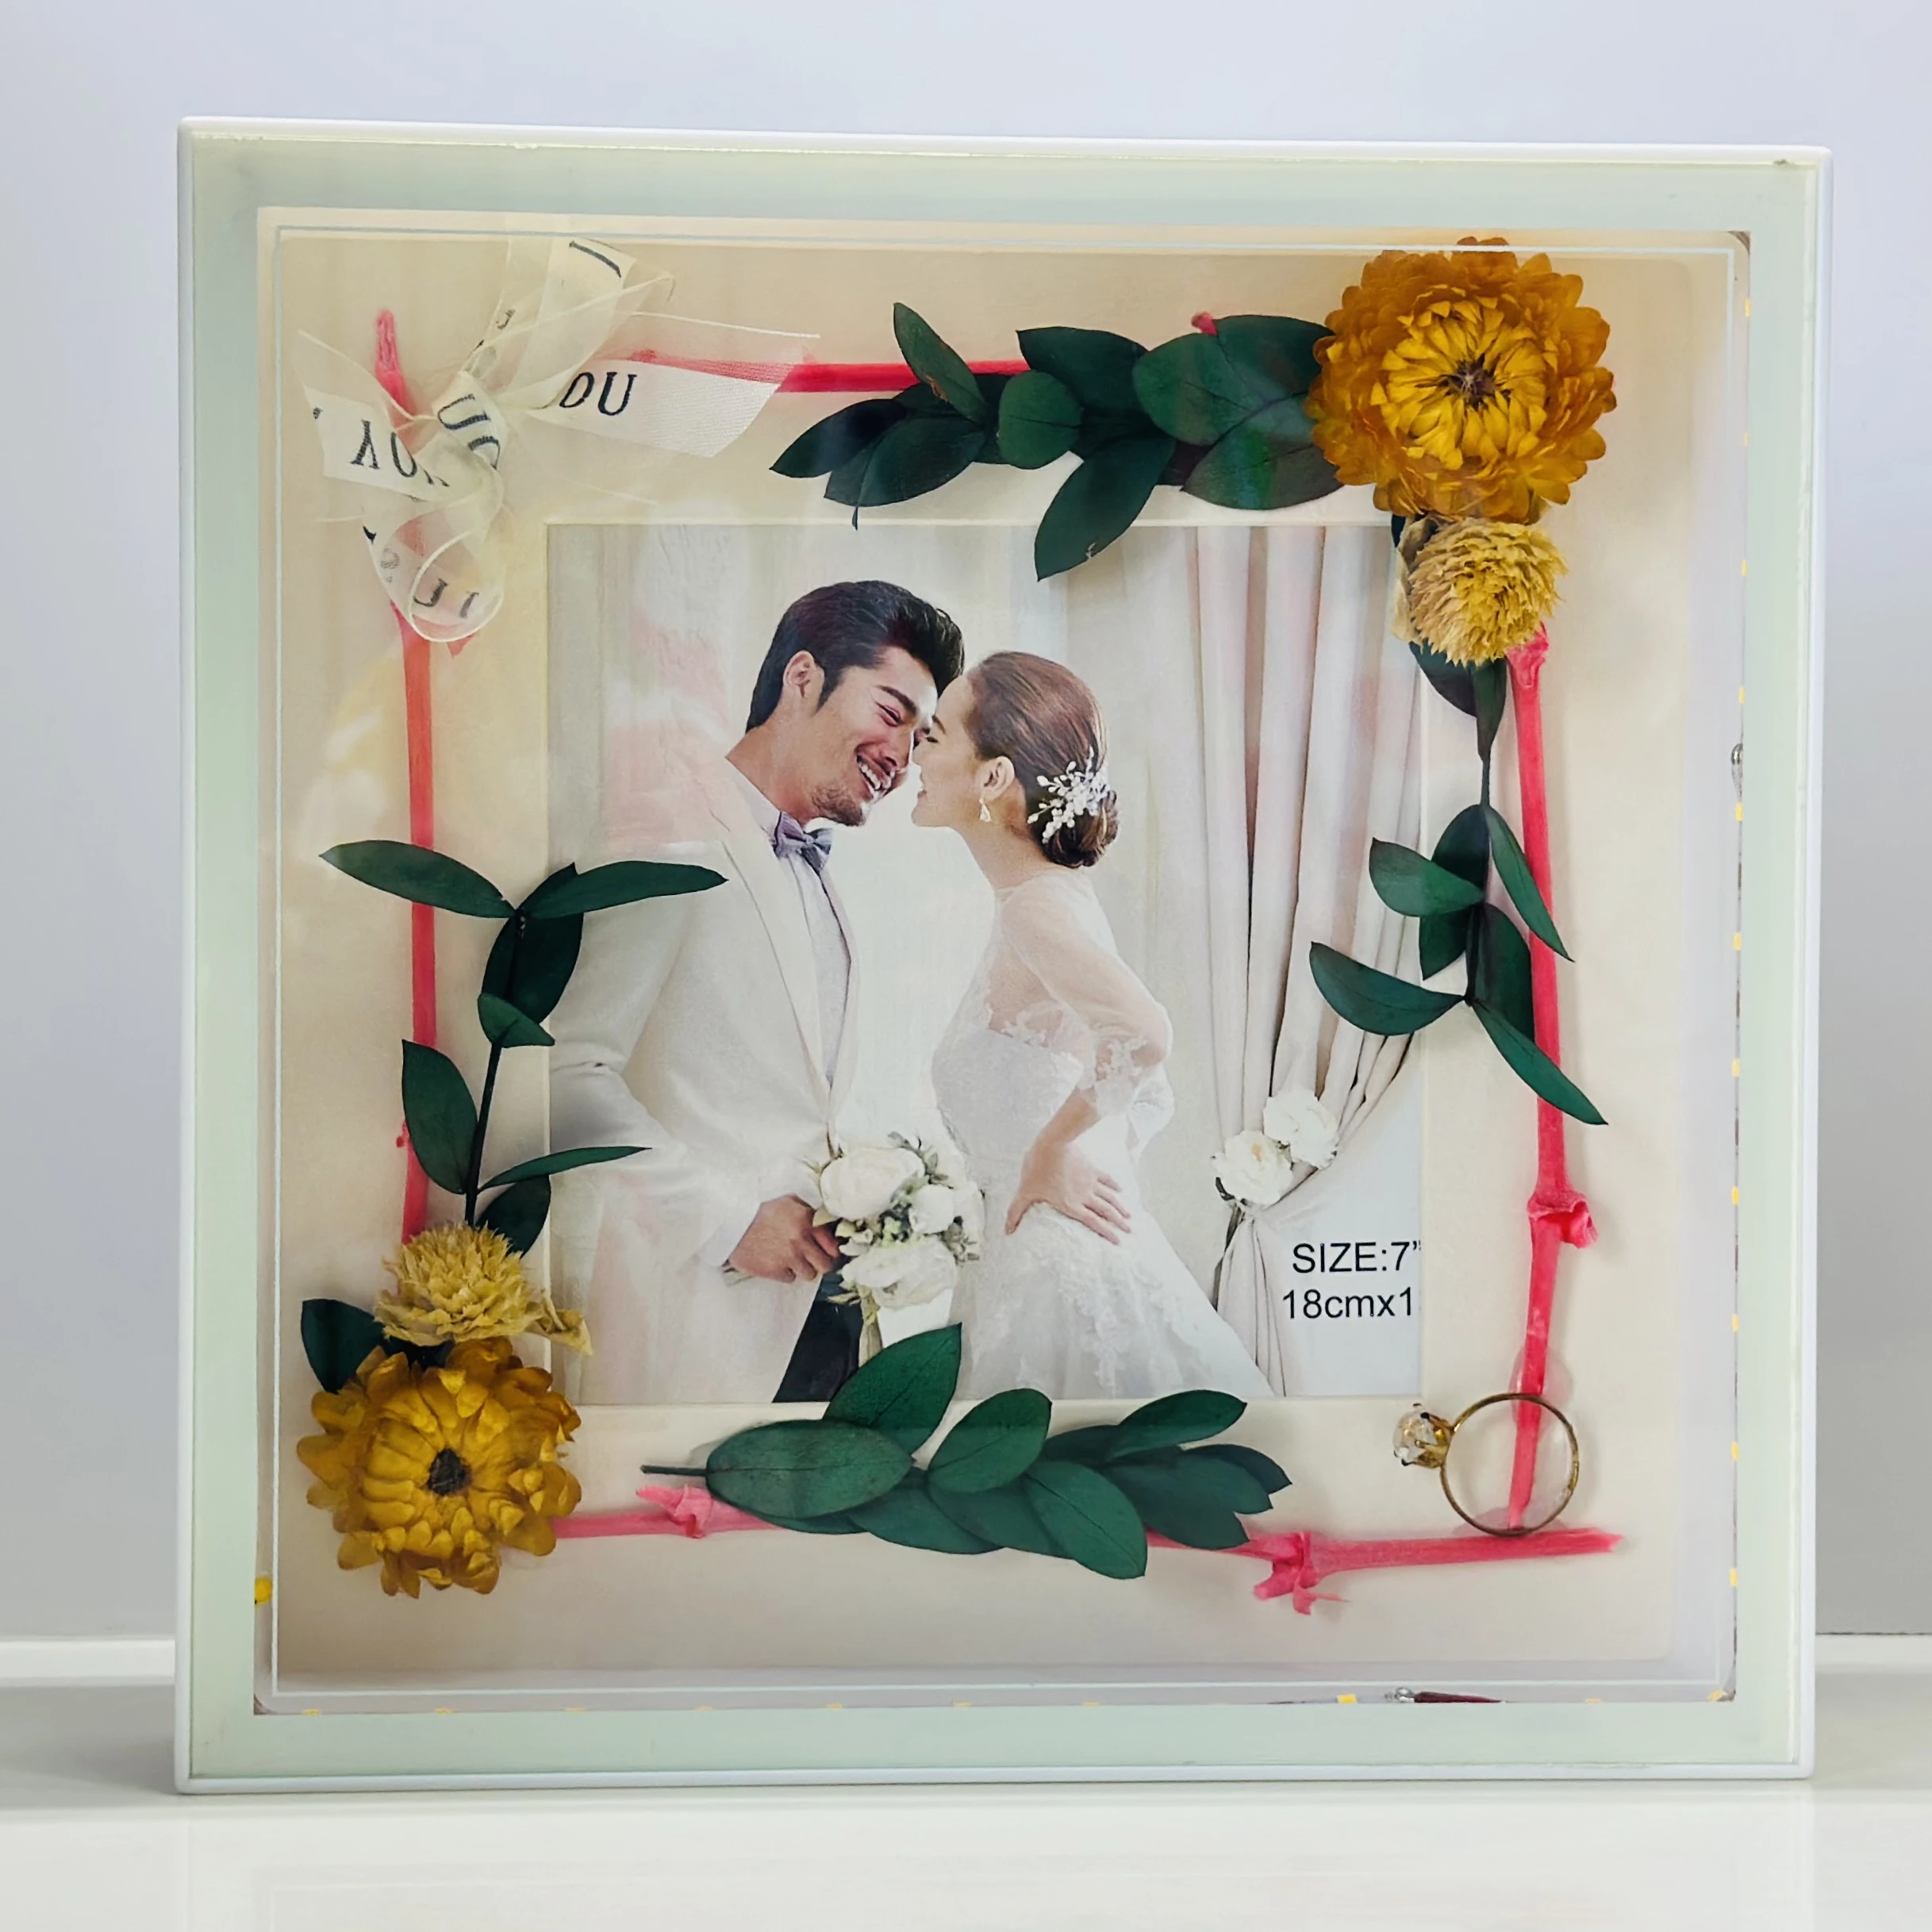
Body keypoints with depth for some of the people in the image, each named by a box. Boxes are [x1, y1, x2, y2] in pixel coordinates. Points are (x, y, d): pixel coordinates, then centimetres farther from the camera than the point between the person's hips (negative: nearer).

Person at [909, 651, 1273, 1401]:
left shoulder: (1037, 905, -18)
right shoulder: (1054, 897, 10)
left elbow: (1143, 1034, -36)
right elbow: (1149, 1098, 15)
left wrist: (1051, 1150, -22)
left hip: (1060, 1274, -9)